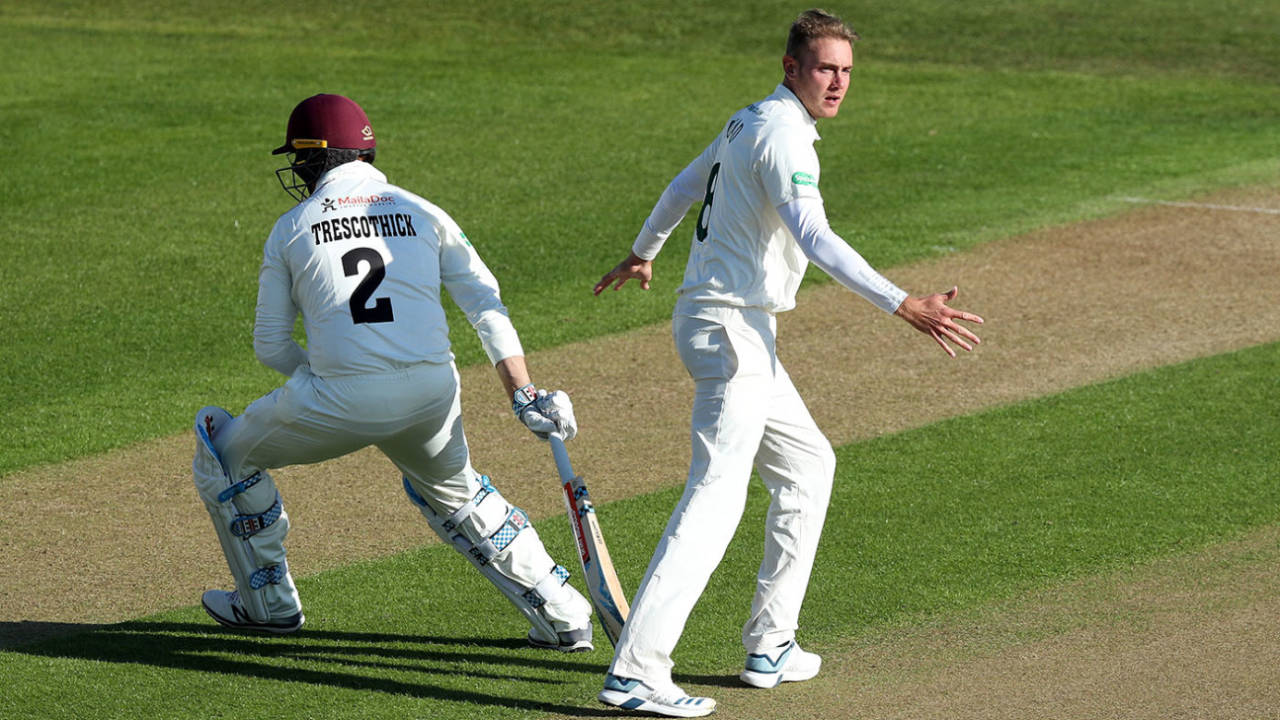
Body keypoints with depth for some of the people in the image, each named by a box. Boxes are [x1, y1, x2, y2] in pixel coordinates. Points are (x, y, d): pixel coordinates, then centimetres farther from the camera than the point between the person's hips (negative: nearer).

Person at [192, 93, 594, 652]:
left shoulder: (291, 228, 10)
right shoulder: (422, 213, 15)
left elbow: (270, 346, 12)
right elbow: (486, 305, 7)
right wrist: (524, 395, 4)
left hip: (340, 399, -4)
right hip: (432, 392, 4)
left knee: (224, 450, 20)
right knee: (453, 491, 30)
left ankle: (268, 601, 23)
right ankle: (560, 614, 20)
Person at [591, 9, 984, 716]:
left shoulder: (746, 123, 14)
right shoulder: (783, 136, -17)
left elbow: (684, 187, 30)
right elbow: (816, 240, -31)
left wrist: (642, 254, 48)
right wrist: (904, 306, -38)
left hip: (716, 322, 11)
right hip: (732, 329, -11)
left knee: (808, 465, 20)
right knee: (716, 496, -17)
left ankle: (770, 648, 20)